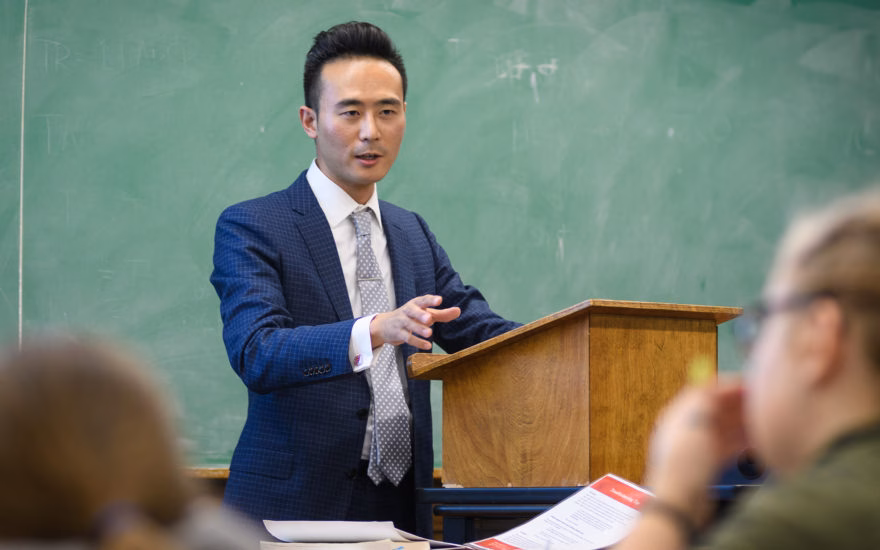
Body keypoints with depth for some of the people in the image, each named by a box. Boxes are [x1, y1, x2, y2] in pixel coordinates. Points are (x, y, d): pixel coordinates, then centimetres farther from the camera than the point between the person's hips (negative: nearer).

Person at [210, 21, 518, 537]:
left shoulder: (413, 234, 16)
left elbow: (485, 334, 12)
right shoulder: (250, 227, -4)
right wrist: (375, 331, -34)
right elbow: (256, 353, -18)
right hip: (296, 507, -5)